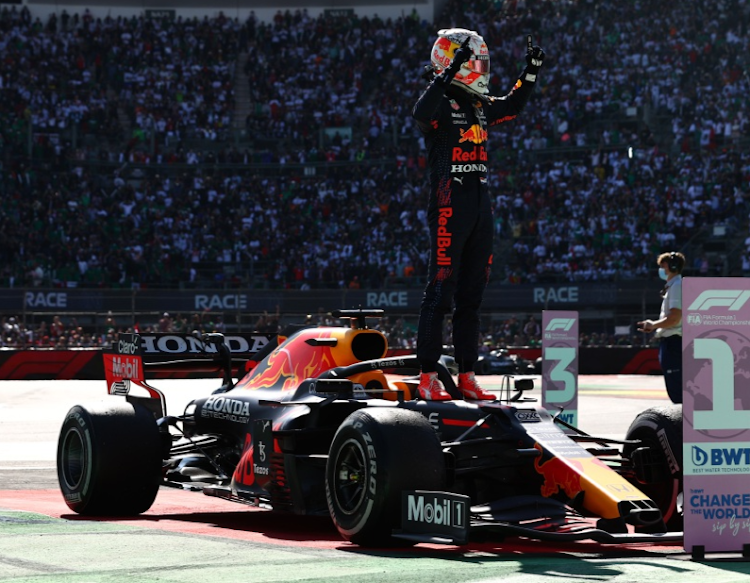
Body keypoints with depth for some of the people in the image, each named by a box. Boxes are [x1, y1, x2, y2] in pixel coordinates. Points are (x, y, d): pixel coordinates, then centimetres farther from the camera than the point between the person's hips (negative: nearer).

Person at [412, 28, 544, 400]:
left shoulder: (480, 105, 15)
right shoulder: (441, 103, -9)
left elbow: (512, 106, 34)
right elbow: (420, 114, -33)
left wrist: (531, 72, 23)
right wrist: (449, 72, -38)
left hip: (480, 209, 8)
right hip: (449, 208, -8)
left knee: (471, 296, 10)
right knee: (440, 293, -7)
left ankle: (467, 377, 15)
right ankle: (428, 377, -5)